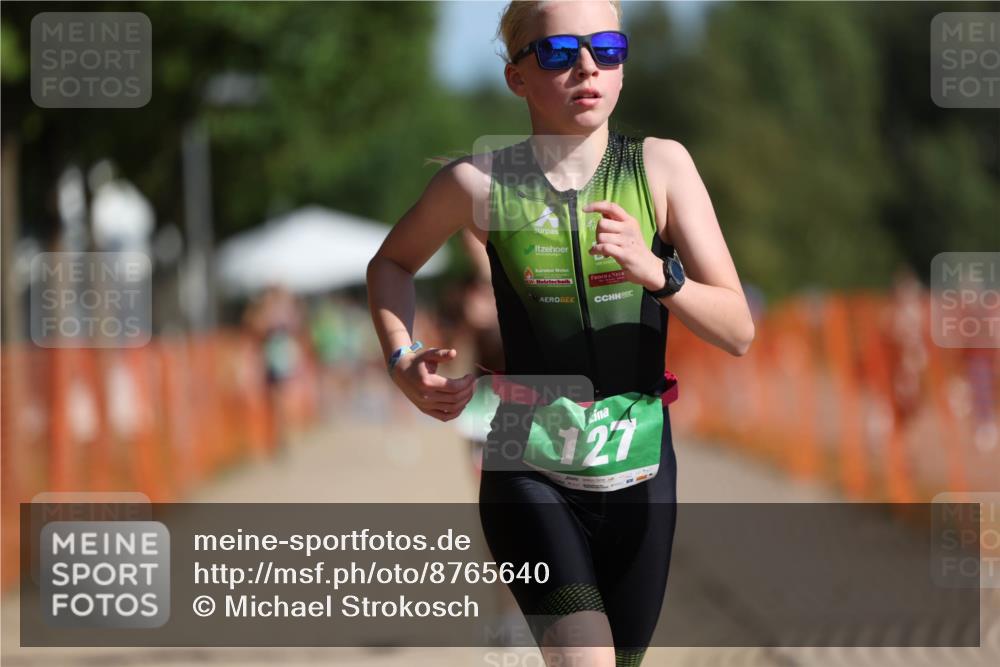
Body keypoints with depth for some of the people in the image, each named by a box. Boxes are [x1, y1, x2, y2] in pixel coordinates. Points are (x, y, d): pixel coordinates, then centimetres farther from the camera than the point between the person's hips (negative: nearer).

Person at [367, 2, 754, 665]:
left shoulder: (661, 166, -4)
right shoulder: (478, 183, -6)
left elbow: (738, 331, -7)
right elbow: (391, 265, 15)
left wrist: (656, 273, -25)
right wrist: (403, 363, -2)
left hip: (639, 474, 2)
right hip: (530, 475, -2)